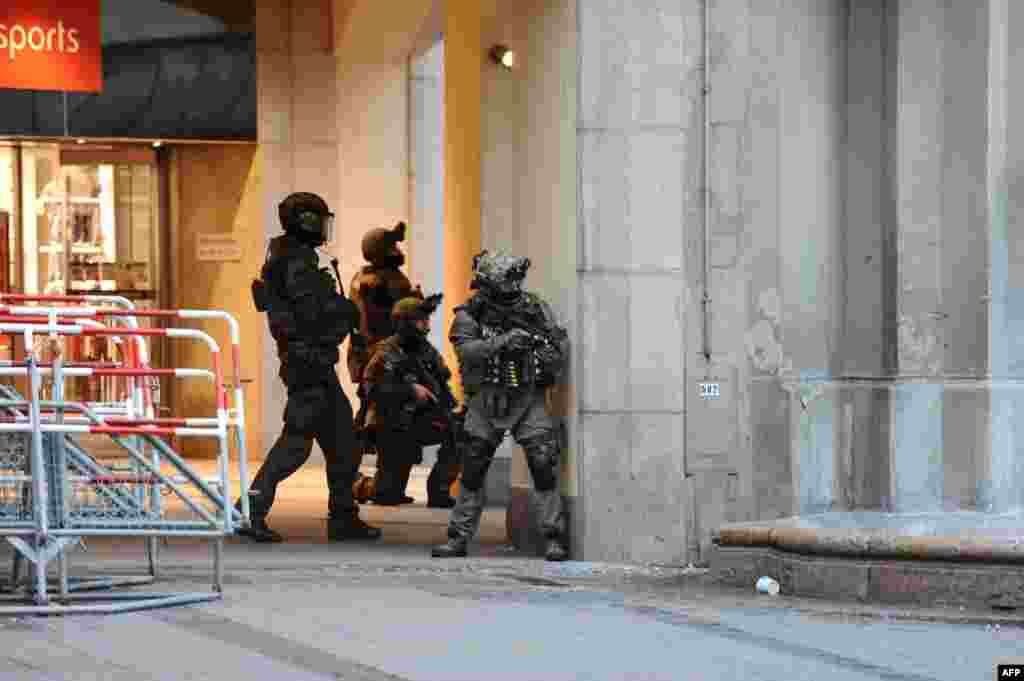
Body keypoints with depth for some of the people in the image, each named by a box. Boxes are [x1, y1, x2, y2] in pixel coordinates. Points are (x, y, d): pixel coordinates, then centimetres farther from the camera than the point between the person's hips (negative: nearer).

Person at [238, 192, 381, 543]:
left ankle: (344, 518, 18)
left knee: (341, 441, 13)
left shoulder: (291, 259, 16)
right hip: (310, 363, -11)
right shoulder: (298, 264, -17)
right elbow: (311, 314, -24)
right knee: (296, 440, -10)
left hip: (313, 365, 11)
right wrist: (346, 307, -8)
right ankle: (250, 510, -10)